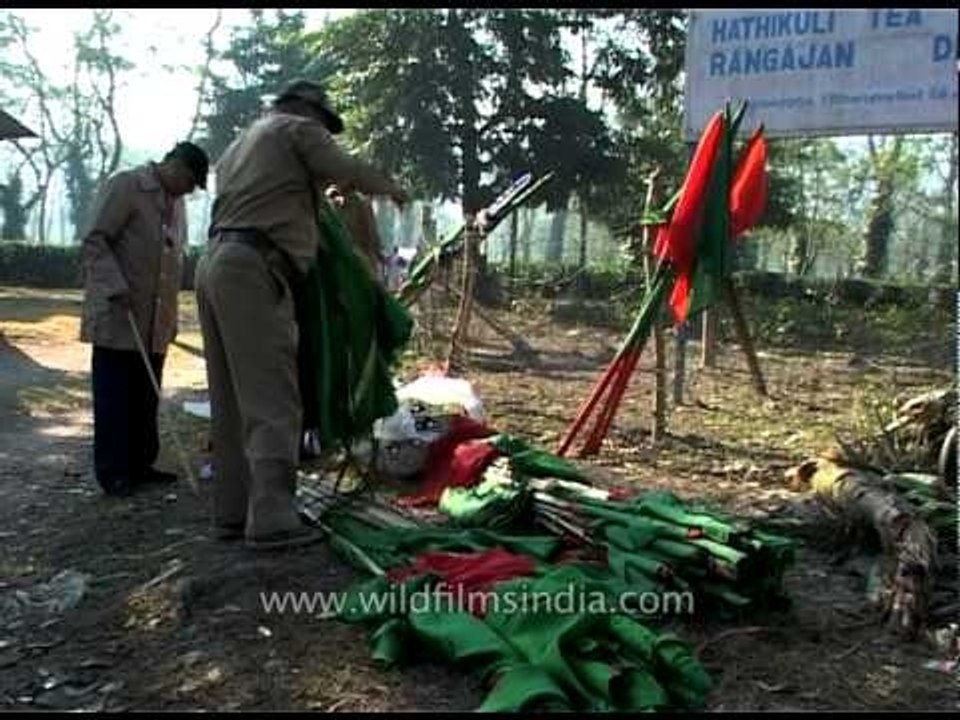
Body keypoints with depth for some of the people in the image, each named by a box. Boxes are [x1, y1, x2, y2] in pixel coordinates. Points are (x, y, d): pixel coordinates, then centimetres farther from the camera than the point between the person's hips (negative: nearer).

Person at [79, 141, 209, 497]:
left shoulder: (177, 203, 17)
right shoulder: (125, 185, -6)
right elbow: (94, 241, -11)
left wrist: (172, 315, 17)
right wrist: (117, 289, -21)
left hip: (155, 323, 7)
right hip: (117, 317, -7)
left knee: (146, 400, 9)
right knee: (115, 399, -1)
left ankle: (140, 465, 18)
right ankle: (114, 473, 5)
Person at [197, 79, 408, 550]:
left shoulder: (240, 144, 32)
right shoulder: (297, 129, 6)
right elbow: (347, 171, -2)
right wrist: (390, 188, 16)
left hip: (217, 264, 9)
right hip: (252, 269, -9)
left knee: (232, 402, 10)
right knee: (272, 400, -11)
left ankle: (232, 512, 13)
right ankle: (271, 519, -15)